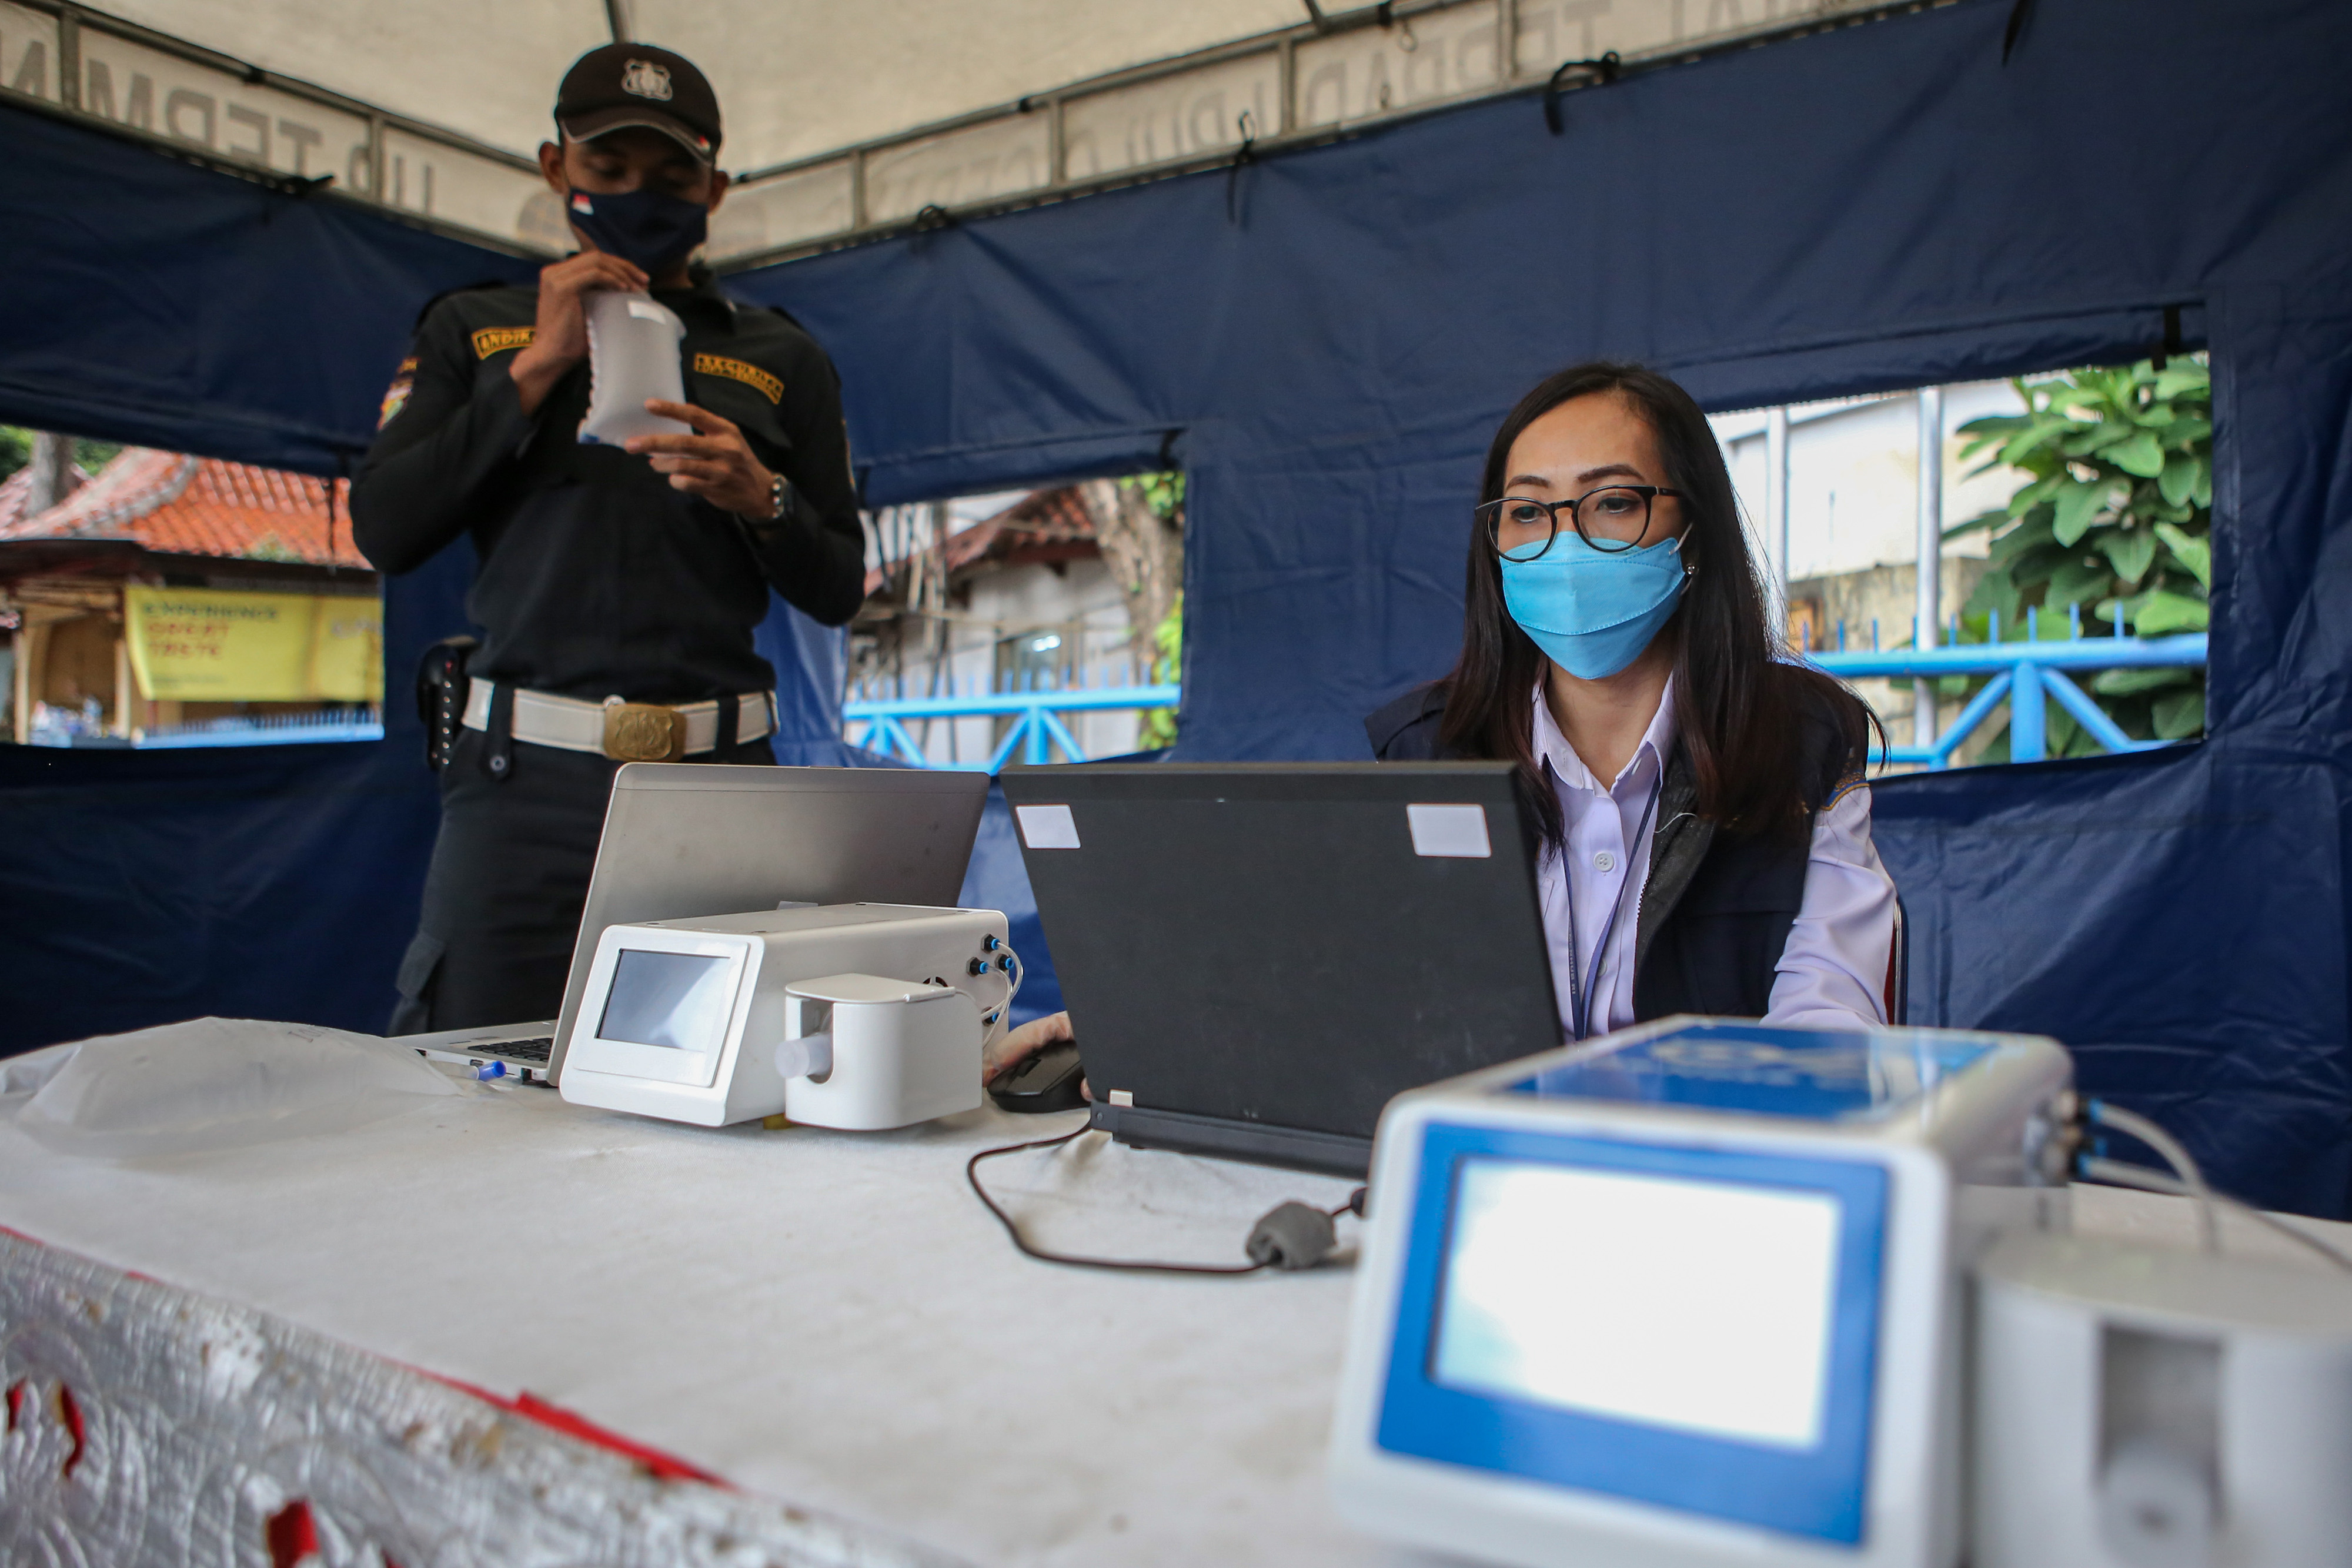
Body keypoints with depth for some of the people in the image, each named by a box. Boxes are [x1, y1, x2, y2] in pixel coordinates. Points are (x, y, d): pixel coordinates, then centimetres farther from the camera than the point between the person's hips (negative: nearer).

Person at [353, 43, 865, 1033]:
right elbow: (384, 532, 2)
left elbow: (838, 594, 12)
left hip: (718, 777, 0)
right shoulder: (474, 331, 16)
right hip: (526, 777, 0)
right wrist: (538, 368, -2)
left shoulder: (780, 359, 15)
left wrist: (761, 499, -8)